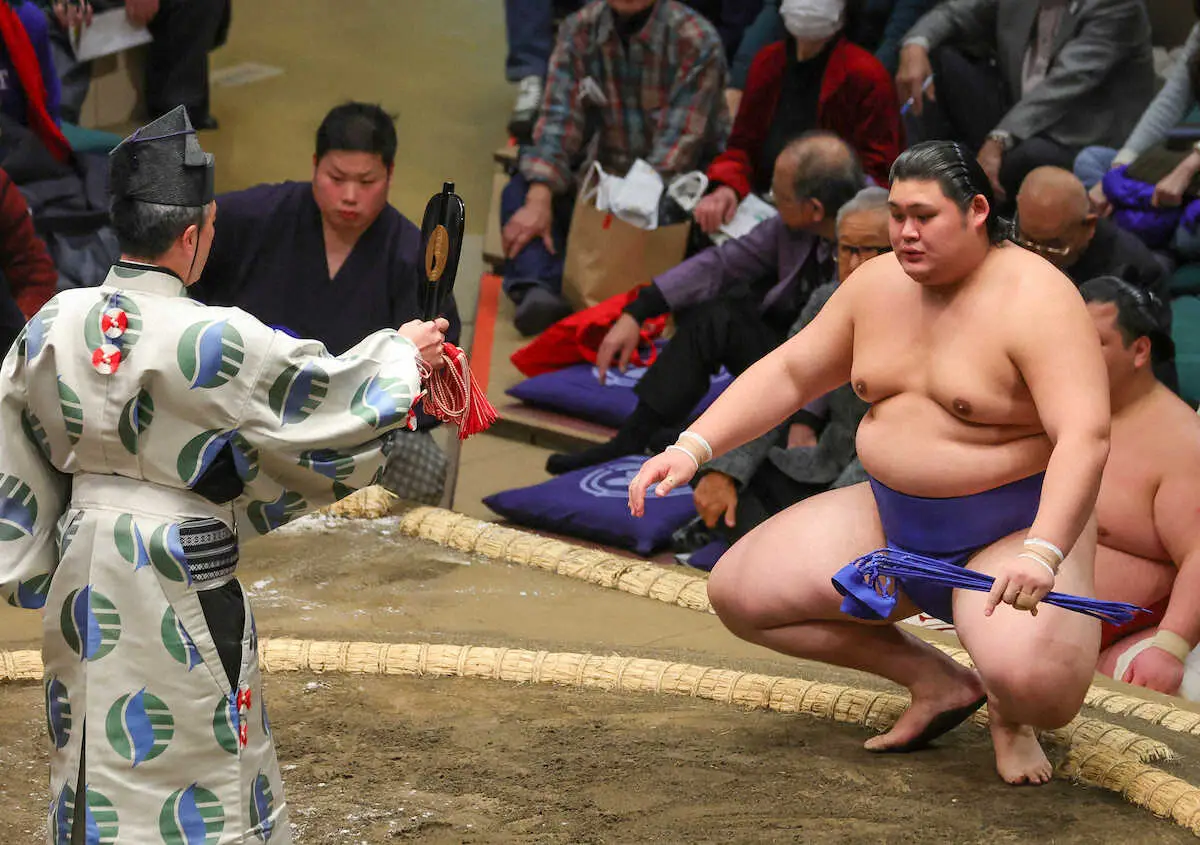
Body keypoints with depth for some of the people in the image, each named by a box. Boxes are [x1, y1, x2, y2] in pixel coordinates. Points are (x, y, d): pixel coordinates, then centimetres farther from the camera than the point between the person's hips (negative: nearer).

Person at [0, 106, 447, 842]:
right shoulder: (214, 341, -21)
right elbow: (326, 392, -8)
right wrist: (401, 353, 10)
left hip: (84, 563, 6)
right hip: (181, 570, -5)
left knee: (99, 741, 17)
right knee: (194, 749, 8)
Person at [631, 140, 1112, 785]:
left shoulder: (1035, 299, -20)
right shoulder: (879, 284, 2)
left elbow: (1085, 437, -29)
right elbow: (788, 373, 9)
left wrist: (1041, 554, -43)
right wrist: (691, 448, -4)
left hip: (1014, 531, -7)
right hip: (892, 517, 7)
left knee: (1034, 681, -36)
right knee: (737, 591, -2)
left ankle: (1010, 716, 8)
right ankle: (935, 681, 8)